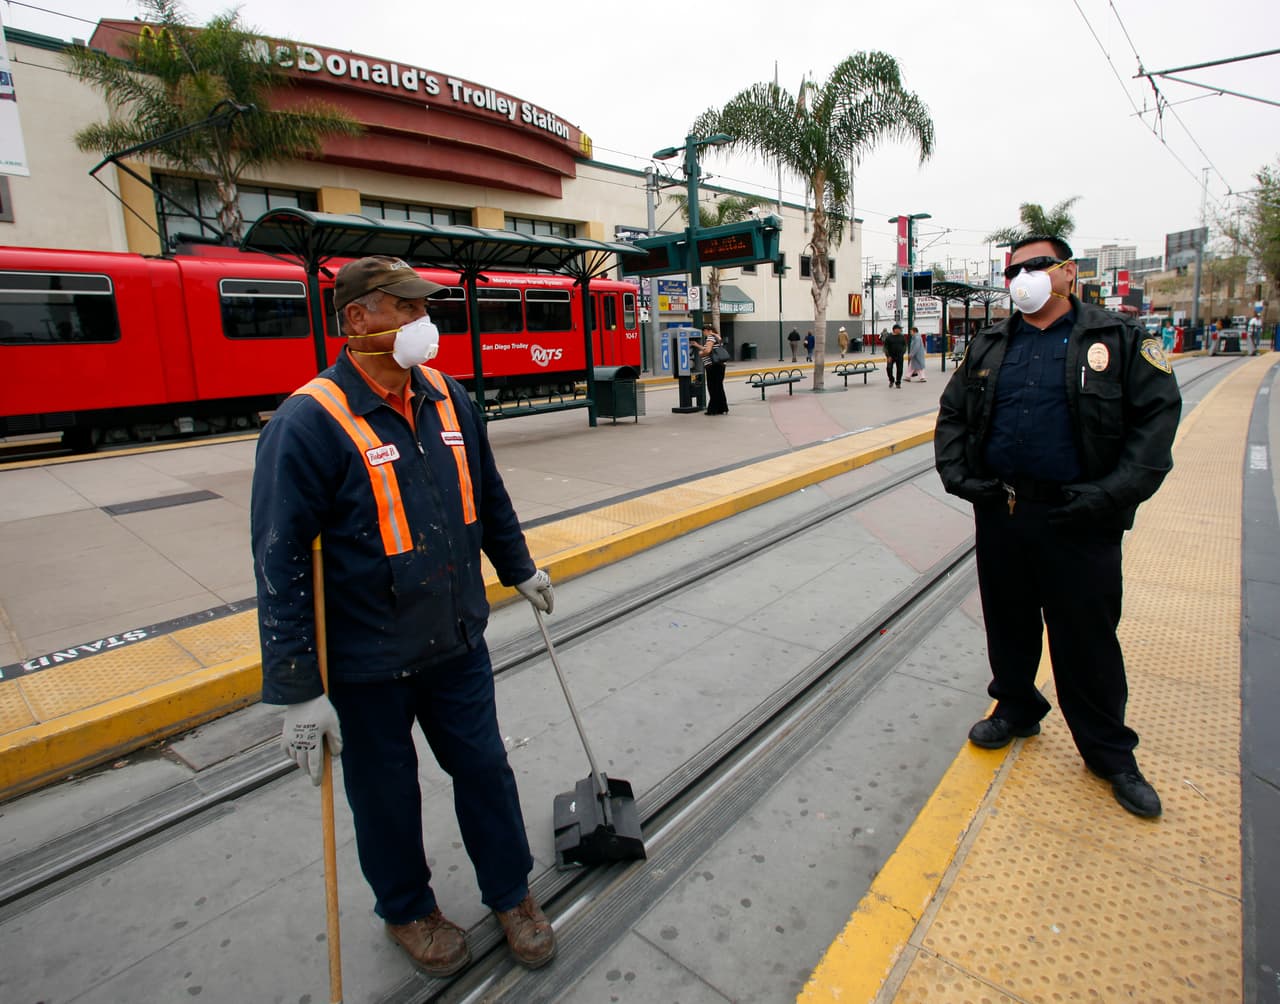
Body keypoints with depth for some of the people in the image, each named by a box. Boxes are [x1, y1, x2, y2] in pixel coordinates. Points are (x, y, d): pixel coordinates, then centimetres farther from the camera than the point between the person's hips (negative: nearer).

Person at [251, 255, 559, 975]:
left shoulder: (447, 396, 0)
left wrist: (519, 568, 23)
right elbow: (281, 563, -18)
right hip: (367, 662, -4)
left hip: (458, 643, 5)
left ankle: (511, 891, 42)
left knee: (484, 768, 17)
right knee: (387, 794, 17)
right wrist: (299, 690, -17)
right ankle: (407, 909, 46)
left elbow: (488, 496, 14)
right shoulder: (311, 421, -18)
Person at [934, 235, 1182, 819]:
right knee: (1008, 623, 16)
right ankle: (1016, 709, 39)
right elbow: (952, 413, 14)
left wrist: (1114, 494, -16)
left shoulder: (1119, 341, 0)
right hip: (999, 514, 4)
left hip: (1078, 523, -3)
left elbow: (1158, 415, -6)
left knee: (1087, 639, 6)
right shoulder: (989, 347, 11)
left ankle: (1110, 753, 25)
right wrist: (957, 473, -2)